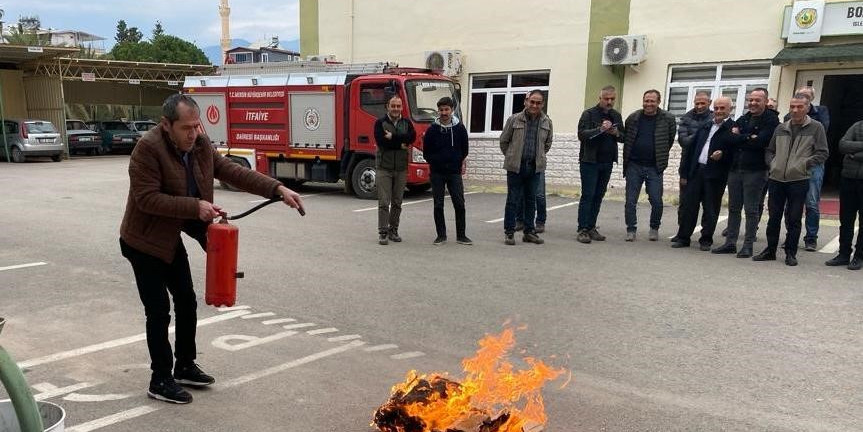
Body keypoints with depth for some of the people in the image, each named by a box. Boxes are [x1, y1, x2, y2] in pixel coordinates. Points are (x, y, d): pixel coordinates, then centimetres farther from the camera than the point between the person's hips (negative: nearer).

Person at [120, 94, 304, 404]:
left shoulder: (200, 145, -4)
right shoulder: (147, 148, -25)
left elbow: (233, 172, -4)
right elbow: (146, 198, -28)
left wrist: (278, 189, -14)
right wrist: (195, 207, -33)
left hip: (171, 239, 7)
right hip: (144, 241, -7)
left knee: (187, 302, 13)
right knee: (159, 311, -3)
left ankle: (185, 367, 29)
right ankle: (160, 381, 12)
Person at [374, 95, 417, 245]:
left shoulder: (407, 123, 10)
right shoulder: (380, 123, 1)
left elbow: (412, 136, -10)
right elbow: (381, 142, -15)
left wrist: (393, 136, -16)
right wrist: (401, 144, -11)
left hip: (401, 169, 4)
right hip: (383, 167, -3)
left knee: (397, 203, 9)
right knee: (384, 203, -5)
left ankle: (393, 230, 19)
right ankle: (383, 233, -1)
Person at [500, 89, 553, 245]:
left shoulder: (547, 122, 5)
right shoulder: (514, 119, -4)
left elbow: (548, 143, 19)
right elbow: (503, 141, 6)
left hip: (535, 167, 3)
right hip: (515, 166, -3)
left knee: (531, 200, 10)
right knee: (513, 199, 1)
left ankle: (529, 231, 19)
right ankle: (509, 232, 9)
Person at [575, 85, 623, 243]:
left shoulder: (616, 116, 13)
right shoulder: (589, 114, -4)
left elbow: (623, 137, 14)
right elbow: (582, 134, -16)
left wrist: (616, 133, -8)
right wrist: (600, 129, -29)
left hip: (607, 163, 5)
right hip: (590, 162, -5)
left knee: (599, 196, 7)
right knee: (587, 196, -6)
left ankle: (591, 228, 14)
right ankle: (582, 230, -4)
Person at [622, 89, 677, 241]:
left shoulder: (668, 119, -1)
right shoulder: (633, 118, 3)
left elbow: (670, 139, 9)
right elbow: (625, 138, 14)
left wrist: (661, 157, 9)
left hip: (654, 167, -1)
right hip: (634, 166, 1)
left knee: (656, 201, -2)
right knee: (630, 201, 1)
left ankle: (654, 229, 18)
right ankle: (631, 230, 12)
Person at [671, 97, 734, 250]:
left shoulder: (733, 128, -2)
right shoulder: (705, 126, 16)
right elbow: (690, 149, 15)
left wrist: (723, 155, -26)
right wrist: (684, 173, 11)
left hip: (715, 175, -5)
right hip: (696, 171, 5)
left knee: (710, 209, 4)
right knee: (689, 206, 6)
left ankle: (706, 240, 15)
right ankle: (683, 238, 14)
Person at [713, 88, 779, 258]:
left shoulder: (771, 120, -4)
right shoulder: (743, 119, 14)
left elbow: (761, 142, -18)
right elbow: (731, 138, 1)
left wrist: (740, 139, -7)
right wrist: (749, 138, -12)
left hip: (755, 171, -6)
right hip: (735, 168, 6)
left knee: (751, 210, 1)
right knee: (733, 208, 10)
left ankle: (748, 245, 8)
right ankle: (730, 242, 17)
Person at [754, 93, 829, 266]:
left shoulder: (816, 128, 1)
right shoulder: (781, 128, 12)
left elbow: (823, 153, -2)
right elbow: (770, 151, 21)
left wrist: (804, 164, -10)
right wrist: (773, 164, 5)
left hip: (799, 180, -3)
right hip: (776, 179, 4)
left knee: (794, 219, 3)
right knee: (773, 217, 9)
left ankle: (790, 253, 13)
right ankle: (770, 250, 19)